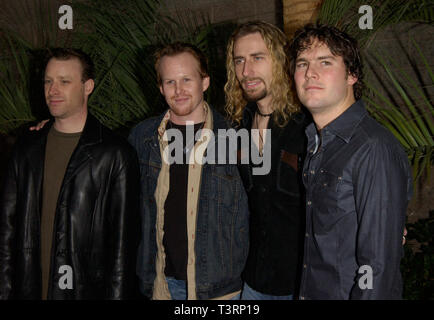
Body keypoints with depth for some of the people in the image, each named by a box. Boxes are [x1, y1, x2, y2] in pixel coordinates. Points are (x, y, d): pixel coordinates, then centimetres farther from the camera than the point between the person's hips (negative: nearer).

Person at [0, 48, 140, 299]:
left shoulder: (116, 154, -9)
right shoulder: (27, 147, 6)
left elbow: (123, 240, -9)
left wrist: (117, 295, -11)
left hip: (87, 289, -4)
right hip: (28, 289, 4)